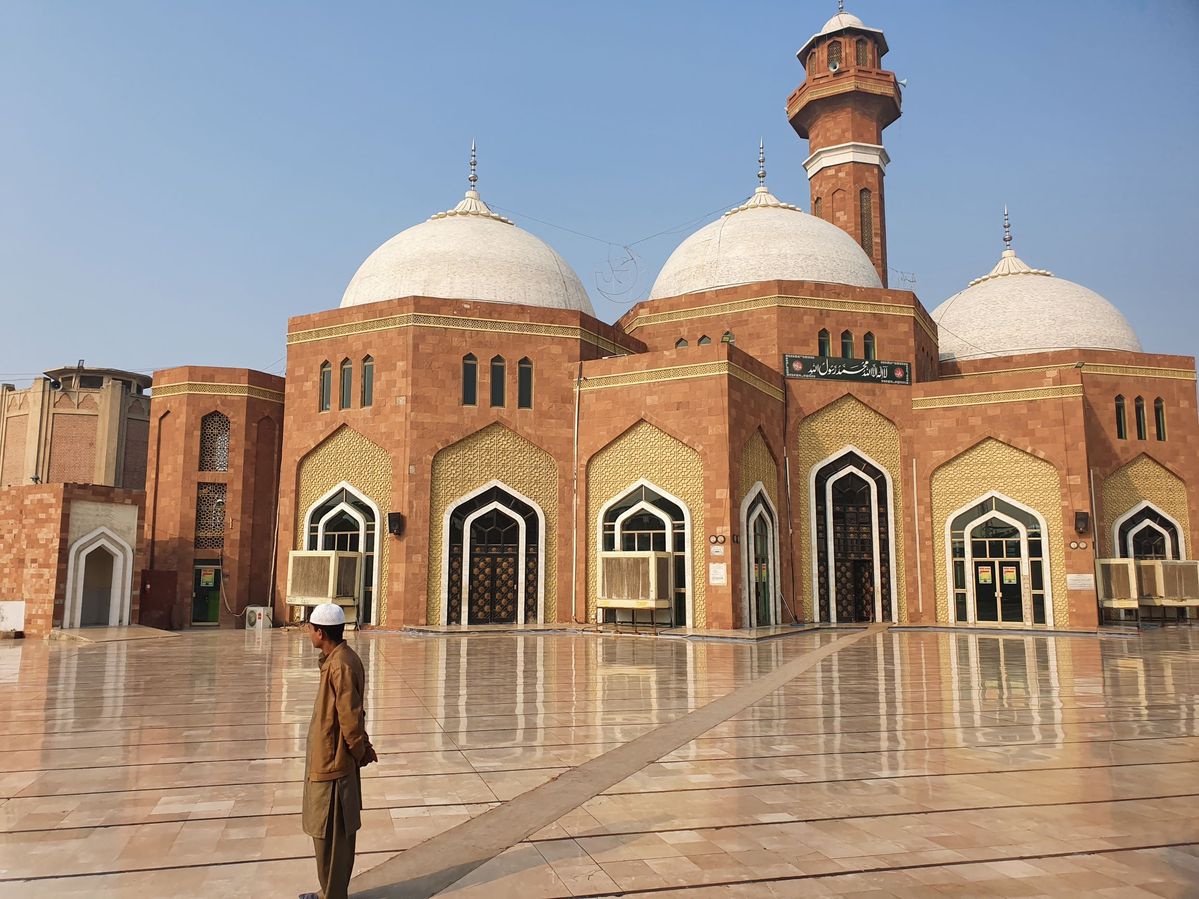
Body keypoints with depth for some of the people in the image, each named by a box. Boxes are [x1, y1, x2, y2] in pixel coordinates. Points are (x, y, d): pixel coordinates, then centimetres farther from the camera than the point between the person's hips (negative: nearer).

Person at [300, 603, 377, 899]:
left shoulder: (340, 666, -23)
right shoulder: (336, 659, 8)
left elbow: (351, 717, -22)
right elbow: (350, 713, 12)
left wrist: (360, 751, -8)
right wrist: (361, 750, 12)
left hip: (331, 764, -10)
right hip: (328, 760, 10)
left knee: (330, 835, 4)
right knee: (339, 831, 19)